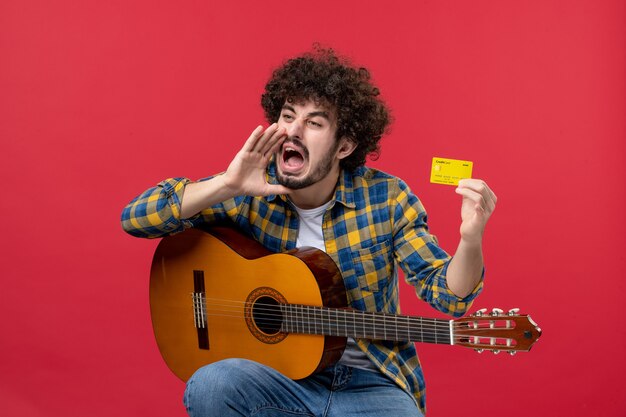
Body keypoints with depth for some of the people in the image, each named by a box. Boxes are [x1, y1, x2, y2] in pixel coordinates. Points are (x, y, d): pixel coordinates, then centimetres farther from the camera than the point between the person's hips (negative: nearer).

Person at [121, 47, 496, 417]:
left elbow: (448, 295, -5)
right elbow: (135, 218, -10)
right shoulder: (249, 191, -4)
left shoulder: (385, 196, -6)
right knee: (210, 386, -30)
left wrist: (471, 240, -27)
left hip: (370, 383, -1)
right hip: (278, 375, 1)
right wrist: (225, 186, -23)